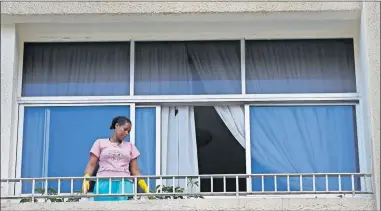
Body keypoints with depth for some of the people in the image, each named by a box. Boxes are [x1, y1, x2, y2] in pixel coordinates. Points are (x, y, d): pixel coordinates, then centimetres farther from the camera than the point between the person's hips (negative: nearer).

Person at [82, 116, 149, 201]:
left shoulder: (130, 146, 21)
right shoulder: (100, 143, 16)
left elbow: (135, 170, 17)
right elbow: (91, 164, 8)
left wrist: (145, 187, 2)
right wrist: (86, 179, -11)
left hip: (124, 184, 1)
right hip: (104, 183, -1)